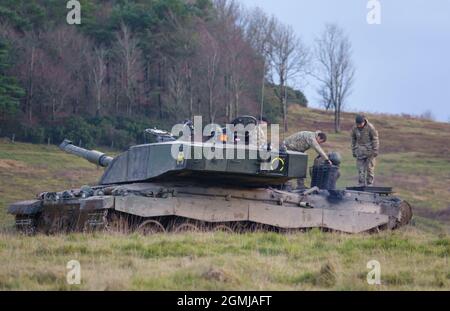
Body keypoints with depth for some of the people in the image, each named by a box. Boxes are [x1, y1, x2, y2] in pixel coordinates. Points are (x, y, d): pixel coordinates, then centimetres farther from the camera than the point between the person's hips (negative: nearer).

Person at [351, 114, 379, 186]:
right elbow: (353, 140, 11)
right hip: (360, 152, 3)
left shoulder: (370, 127, -12)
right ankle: (361, 185, 4)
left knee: (370, 168, -2)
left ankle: (369, 184, 5)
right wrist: (353, 151, 12)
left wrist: (375, 151, -8)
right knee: (360, 169, 0)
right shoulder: (354, 128, 0)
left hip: (369, 151, -3)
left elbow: (375, 139, -7)